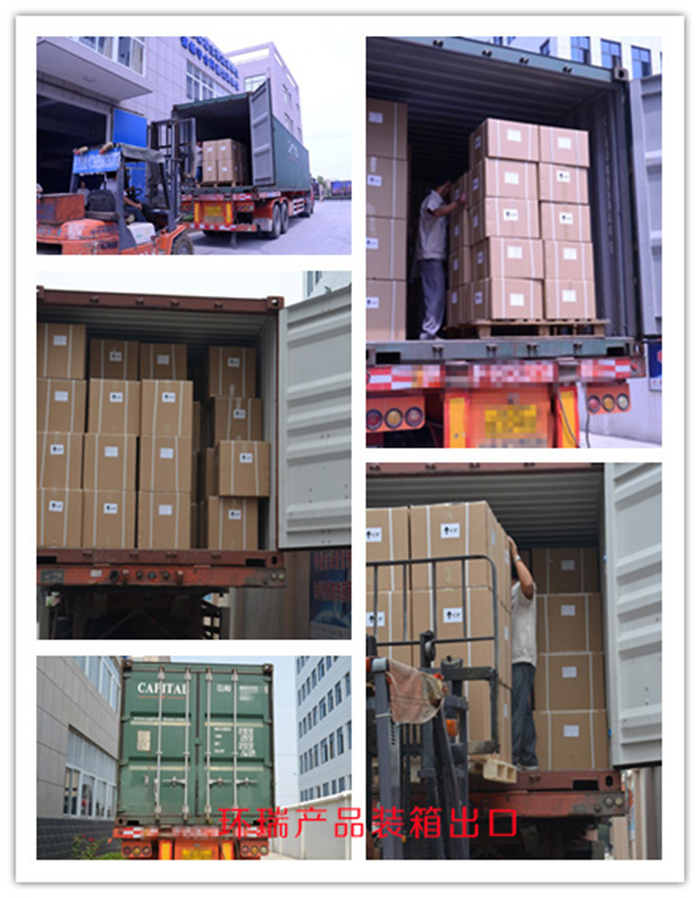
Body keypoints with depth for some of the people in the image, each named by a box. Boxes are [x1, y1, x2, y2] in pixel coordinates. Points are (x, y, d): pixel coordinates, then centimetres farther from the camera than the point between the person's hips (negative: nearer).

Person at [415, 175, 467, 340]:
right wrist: (456, 204, -30)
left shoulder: (438, 202, 26)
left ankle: (427, 332, 7)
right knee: (437, 294, -15)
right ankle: (429, 331, -18)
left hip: (436, 256, 10)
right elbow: (436, 212, -28)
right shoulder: (432, 200, -5)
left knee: (432, 295, 7)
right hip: (430, 255, -10)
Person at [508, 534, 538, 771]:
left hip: (522, 658, -9)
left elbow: (528, 583, -26)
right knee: (523, 710, 8)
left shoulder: (523, 592, -2)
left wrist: (515, 554, -17)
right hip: (511, 658, 9)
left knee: (516, 709, -15)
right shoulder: (505, 595, 25)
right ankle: (528, 759, 10)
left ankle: (512, 758, -21)